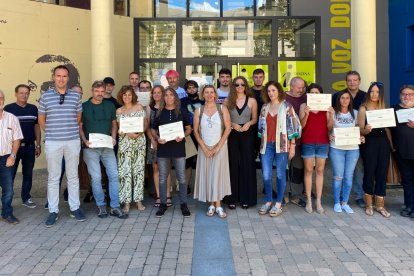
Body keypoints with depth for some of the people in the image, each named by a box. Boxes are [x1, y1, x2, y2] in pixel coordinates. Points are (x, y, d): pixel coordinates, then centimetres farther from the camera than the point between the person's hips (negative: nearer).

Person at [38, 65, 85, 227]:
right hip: (52, 142, -1)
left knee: (73, 176, 8)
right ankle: (53, 211, 14)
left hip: (73, 141, 1)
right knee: (53, 177, 5)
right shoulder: (45, 96, 2)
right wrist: (51, 132, 12)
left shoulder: (76, 96, 4)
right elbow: (41, 119, 12)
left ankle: (75, 208, 18)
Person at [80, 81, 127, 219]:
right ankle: (101, 205, 14)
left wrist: (113, 137, -1)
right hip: (91, 147, -2)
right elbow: (80, 127, 3)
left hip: (107, 147, 3)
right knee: (96, 177, -2)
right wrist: (85, 141, -13)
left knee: (114, 175, -2)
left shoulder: (110, 106, 8)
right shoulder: (84, 106, 1)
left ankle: (115, 206, 5)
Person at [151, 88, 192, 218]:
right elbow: (153, 129, 12)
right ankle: (163, 204, 19)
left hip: (178, 148, -1)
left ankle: (184, 204, 13)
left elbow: (189, 128, 8)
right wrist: (157, 138, -8)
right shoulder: (159, 112, 7)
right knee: (162, 178, 8)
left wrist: (183, 136, -12)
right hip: (163, 149, 1)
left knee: (182, 178, 1)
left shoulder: (182, 111, 5)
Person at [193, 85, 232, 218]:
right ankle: (211, 204, 9)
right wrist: (204, 148, -6)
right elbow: (196, 131, 2)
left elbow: (228, 128, -4)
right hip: (204, 148, 2)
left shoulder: (222, 109, 0)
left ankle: (218, 205, 0)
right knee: (207, 175, 2)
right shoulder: (198, 111, 4)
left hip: (220, 147, -1)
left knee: (218, 174, -5)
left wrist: (218, 147, -9)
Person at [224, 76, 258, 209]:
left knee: (247, 165, 2)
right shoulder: (228, 101, 4)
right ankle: (232, 198, 10)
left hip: (247, 135, 0)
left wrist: (248, 123, -10)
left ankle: (246, 197, 12)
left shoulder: (252, 101, 4)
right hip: (232, 135, 0)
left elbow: (255, 119, 10)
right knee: (233, 165, 2)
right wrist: (232, 124, -11)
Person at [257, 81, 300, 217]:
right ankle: (268, 201, 17)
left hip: (281, 144, -3)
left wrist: (292, 145, -6)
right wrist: (261, 145, 13)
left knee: (280, 174, 3)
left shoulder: (286, 106, 0)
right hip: (267, 145, 3)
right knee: (266, 175, 1)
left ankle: (278, 204, 13)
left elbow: (292, 126, -2)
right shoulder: (265, 107, 12)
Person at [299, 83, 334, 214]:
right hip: (308, 142, -1)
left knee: (320, 171, 3)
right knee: (308, 170, 1)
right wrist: (306, 114, -20)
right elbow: (302, 125, -4)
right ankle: (309, 201, 6)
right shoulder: (304, 106, 4)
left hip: (323, 142, 2)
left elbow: (329, 127, 4)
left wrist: (331, 115, -11)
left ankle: (318, 201, 8)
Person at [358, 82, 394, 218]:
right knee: (369, 173, 2)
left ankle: (380, 205, 15)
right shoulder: (363, 108, -1)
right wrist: (366, 130, -29)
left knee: (382, 173, 5)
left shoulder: (383, 108, 11)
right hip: (369, 143, -4)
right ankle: (368, 204, 15)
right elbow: (360, 130, -7)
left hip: (383, 143, 4)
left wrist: (391, 144, 6)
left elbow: (387, 128, 12)